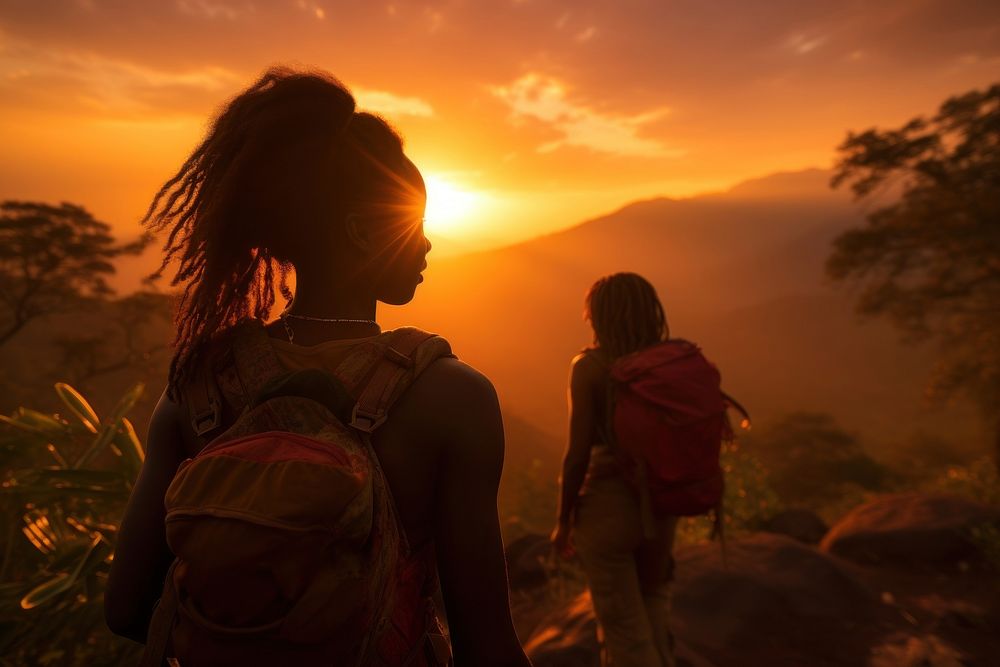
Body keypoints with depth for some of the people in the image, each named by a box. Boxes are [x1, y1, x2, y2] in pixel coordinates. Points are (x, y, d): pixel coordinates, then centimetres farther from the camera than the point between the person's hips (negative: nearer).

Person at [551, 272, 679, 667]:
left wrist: (563, 522, -2)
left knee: (624, 628, 14)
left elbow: (579, 454, -15)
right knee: (654, 615, 28)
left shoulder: (589, 366, -14)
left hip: (607, 508, -5)